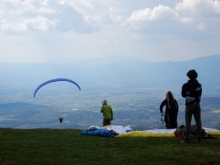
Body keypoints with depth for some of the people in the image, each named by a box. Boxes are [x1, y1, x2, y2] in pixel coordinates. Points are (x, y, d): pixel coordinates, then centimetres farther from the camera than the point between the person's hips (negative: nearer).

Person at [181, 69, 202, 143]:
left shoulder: (185, 85, -11)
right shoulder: (199, 85, 3)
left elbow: (183, 95, 0)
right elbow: (199, 94, 10)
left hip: (189, 105, -4)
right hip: (197, 104, 4)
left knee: (188, 122, -2)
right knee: (198, 121, 10)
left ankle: (187, 138, -7)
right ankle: (199, 138, 12)